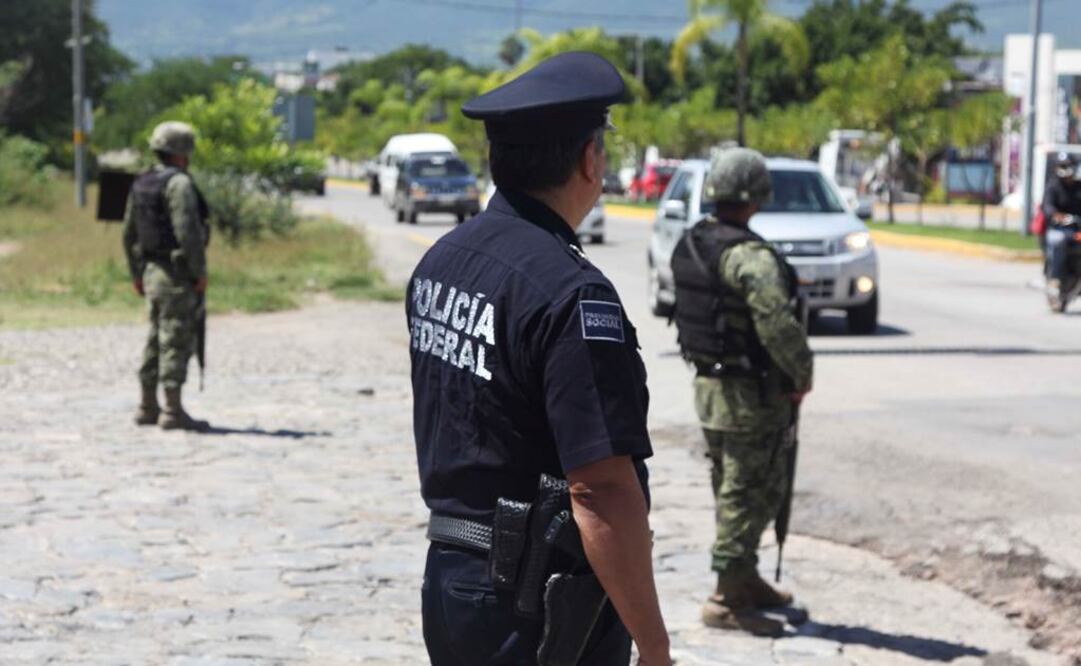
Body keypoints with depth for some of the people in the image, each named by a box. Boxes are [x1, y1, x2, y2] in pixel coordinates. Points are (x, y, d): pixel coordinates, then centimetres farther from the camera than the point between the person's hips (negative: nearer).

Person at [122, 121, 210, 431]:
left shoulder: (140, 185, 13)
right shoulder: (179, 184, -14)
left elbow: (129, 234, 17)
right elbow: (188, 232, -22)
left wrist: (136, 274, 23)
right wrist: (200, 273, -16)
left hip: (151, 271, 9)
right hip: (178, 275, -9)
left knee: (157, 341, 15)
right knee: (176, 341, -7)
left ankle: (148, 407, 19)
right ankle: (173, 411, -6)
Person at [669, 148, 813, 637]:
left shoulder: (689, 245, 5)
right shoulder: (748, 255, -22)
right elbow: (777, 322, -31)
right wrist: (802, 374, -16)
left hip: (708, 382, 9)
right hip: (750, 394, -9)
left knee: (732, 491, 20)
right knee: (750, 495, 0)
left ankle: (746, 580, 33)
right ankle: (728, 600, 5)